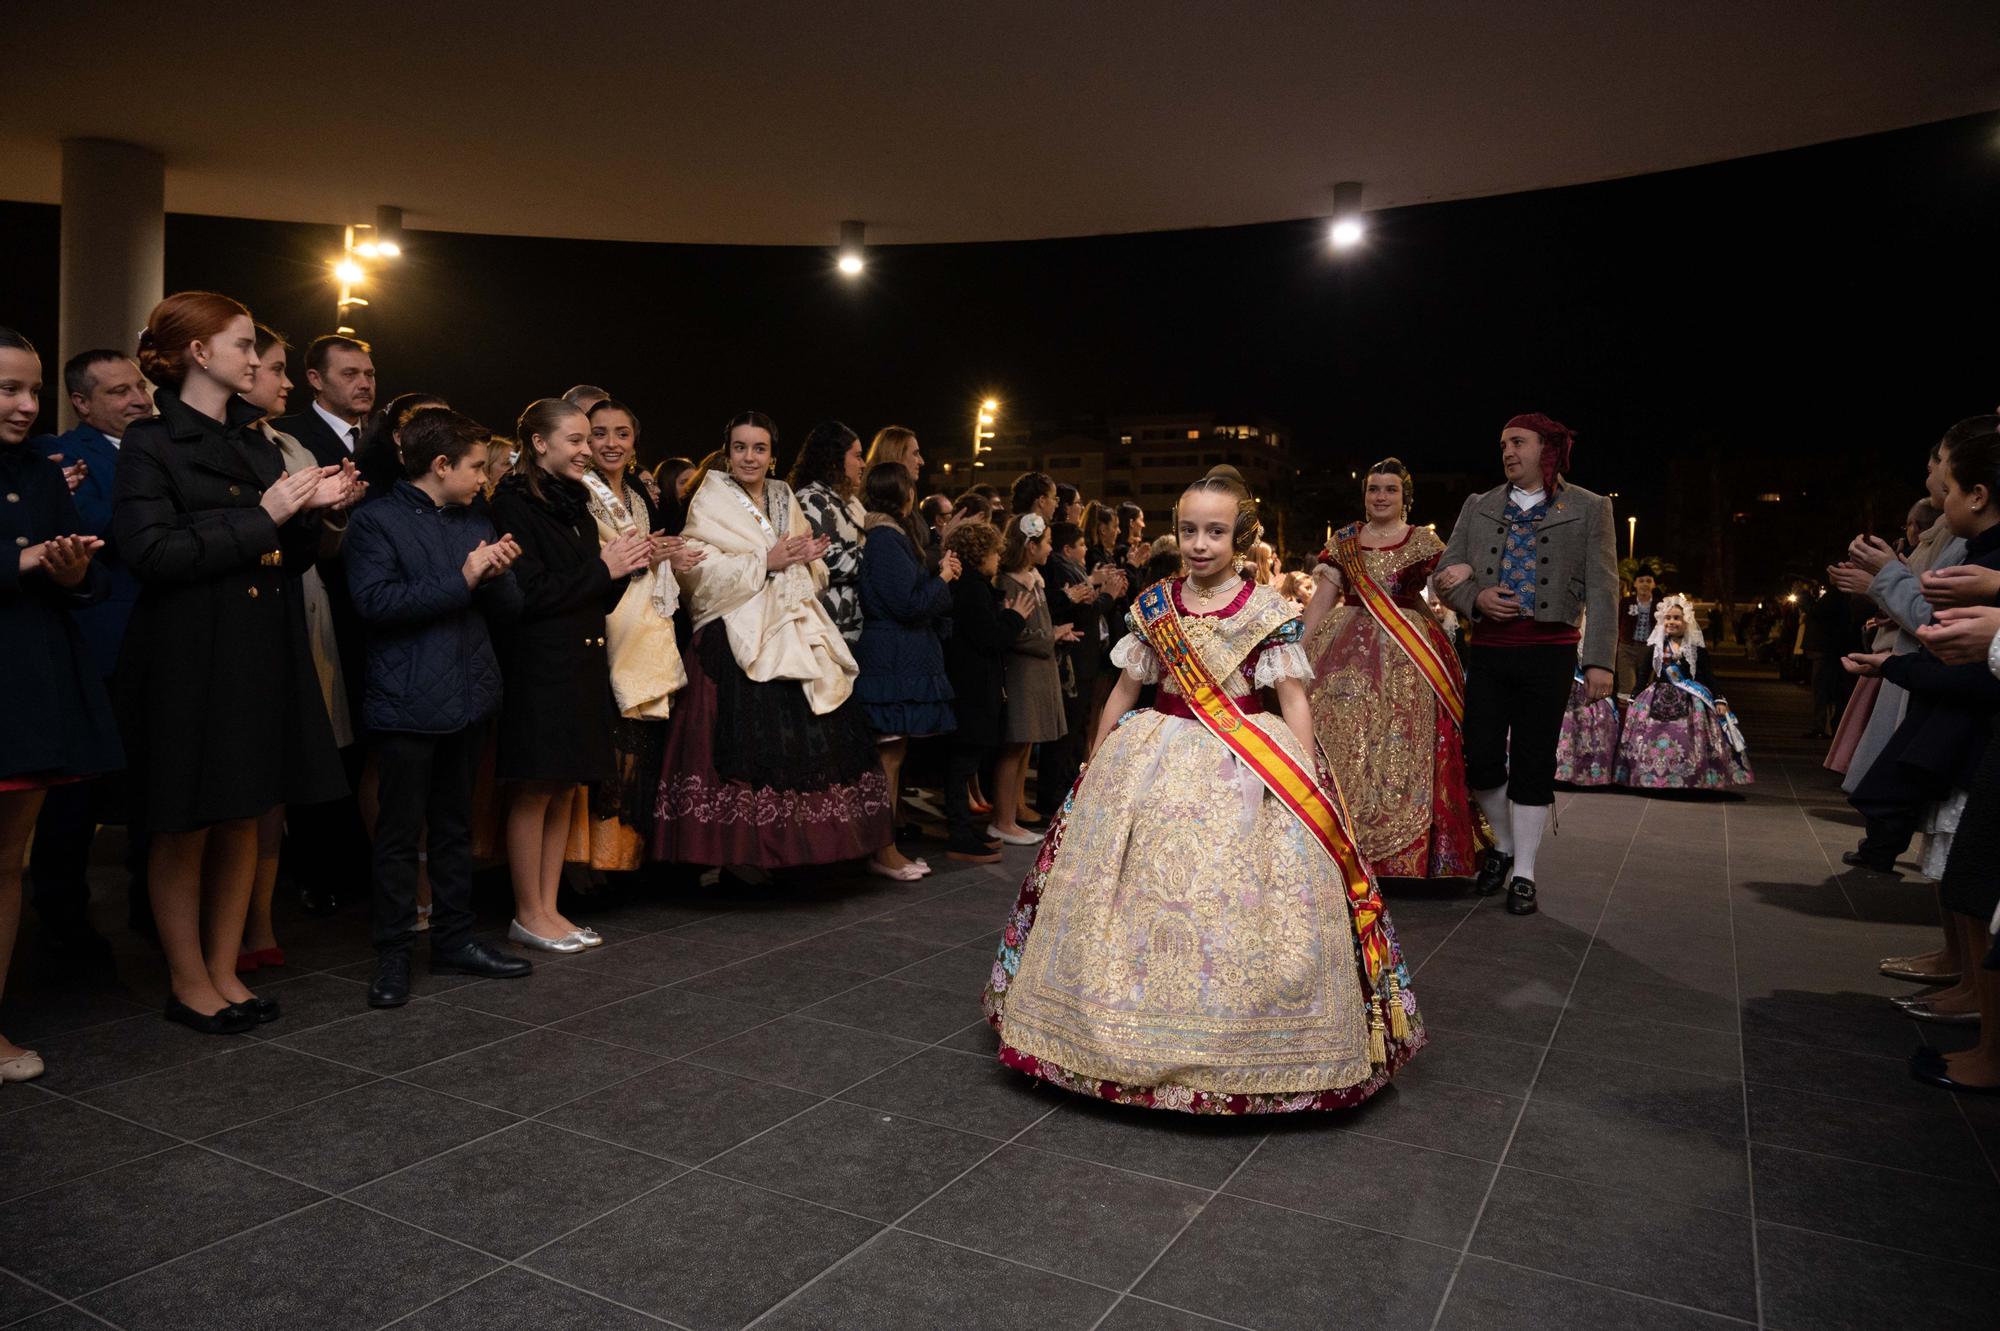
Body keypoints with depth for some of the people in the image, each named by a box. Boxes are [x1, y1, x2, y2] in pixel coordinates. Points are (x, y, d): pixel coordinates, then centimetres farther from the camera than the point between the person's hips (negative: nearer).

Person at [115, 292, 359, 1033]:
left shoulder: (256, 444, 13)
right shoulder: (150, 444, -6)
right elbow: (149, 553, -17)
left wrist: (313, 511, -3)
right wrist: (260, 517, -16)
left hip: (262, 657, 6)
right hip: (187, 660, -6)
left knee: (243, 819, 11)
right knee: (185, 827, 5)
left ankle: (225, 971, 23)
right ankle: (188, 982, 18)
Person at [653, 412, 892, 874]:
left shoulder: (785, 499, 18)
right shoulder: (710, 502, 2)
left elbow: (810, 576, 21)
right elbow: (698, 571, -11)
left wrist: (808, 558, -2)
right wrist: (765, 562, -14)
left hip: (793, 636, 6)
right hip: (737, 639, -5)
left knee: (809, 734, 0)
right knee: (744, 740, -11)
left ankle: (784, 842, 11)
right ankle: (734, 849, 0)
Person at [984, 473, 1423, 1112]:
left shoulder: (1268, 611, -3)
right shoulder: (1154, 605, 5)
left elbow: (1292, 699, -3)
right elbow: (1124, 690, 11)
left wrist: (1306, 782, -12)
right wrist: (1093, 768, 12)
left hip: (1249, 770, -2)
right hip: (1158, 762, 3)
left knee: (1237, 903, -5)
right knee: (1141, 894, 4)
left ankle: (1250, 1045, 13)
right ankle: (1136, 1036, 21)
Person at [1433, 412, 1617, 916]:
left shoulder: (1589, 509, 5)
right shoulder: (1478, 507, 12)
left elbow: (1602, 591, 0)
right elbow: (1445, 576, 11)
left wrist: (1599, 660, -8)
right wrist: (1475, 599, -11)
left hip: (1549, 652, -2)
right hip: (1488, 650, 3)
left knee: (1533, 763, 2)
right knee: (1481, 760, 1)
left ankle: (1523, 874, 13)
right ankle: (1504, 845, 26)